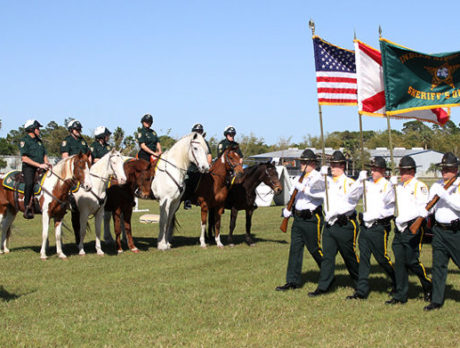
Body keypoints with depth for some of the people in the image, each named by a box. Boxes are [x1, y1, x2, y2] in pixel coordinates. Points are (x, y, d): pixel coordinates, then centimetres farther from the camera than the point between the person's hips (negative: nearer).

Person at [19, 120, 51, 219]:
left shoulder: (39, 141, 20)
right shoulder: (24, 141, -3)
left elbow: (44, 154, 23)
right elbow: (24, 158, -12)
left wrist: (47, 163, 0)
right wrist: (39, 165, -18)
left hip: (40, 168, 7)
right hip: (28, 167, -7)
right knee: (30, 183, -31)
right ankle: (27, 208, -28)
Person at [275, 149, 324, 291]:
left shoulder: (318, 177, -8)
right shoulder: (299, 178, 15)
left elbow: (320, 193, -26)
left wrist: (303, 188, -27)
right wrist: (287, 210, 2)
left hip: (311, 219, -7)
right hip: (298, 218, 7)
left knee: (315, 249, 0)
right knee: (295, 249, 5)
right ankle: (293, 281, 9)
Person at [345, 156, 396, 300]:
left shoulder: (387, 186, -6)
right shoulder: (367, 182, 10)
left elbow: (390, 209, -9)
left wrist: (373, 216, -14)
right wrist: (360, 180, -8)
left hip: (379, 227, -5)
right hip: (365, 227, 5)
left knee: (382, 258, 3)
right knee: (363, 258, 3)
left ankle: (397, 284, 24)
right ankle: (362, 291, 6)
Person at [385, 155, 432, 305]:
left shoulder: (419, 186, -6)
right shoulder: (399, 186, 17)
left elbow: (423, 209, -14)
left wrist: (403, 219, -22)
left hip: (412, 229, -7)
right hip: (399, 229, 7)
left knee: (412, 262, -7)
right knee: (399, 262, 4)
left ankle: (429, 286, 16)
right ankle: (400, 295, 8)